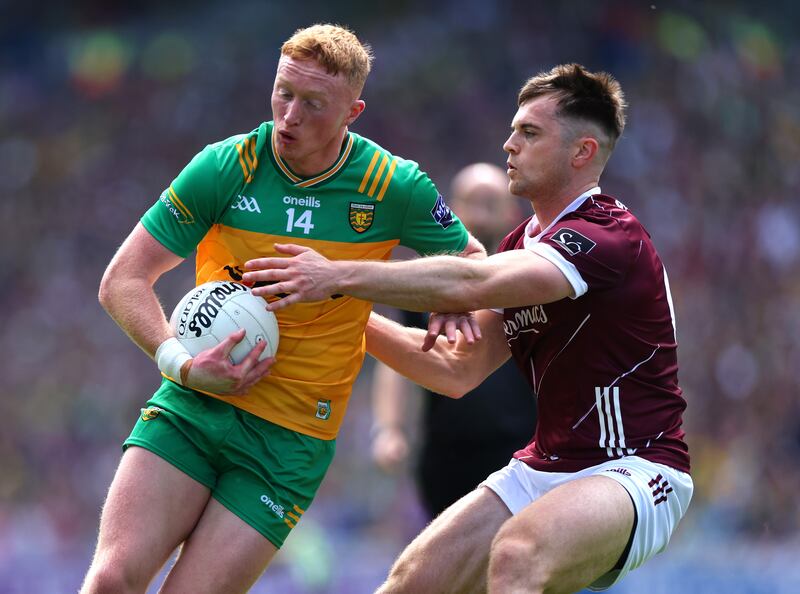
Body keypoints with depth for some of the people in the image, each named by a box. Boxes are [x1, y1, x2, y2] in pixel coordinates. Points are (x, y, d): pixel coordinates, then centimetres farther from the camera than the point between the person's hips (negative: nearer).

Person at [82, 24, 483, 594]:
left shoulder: (395, 189, -5)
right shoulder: (226, 167, -6)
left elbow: (472, 261, 14)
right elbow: (122, 281, -3)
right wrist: (181, 364, -18)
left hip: (293, 437, -1)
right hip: (191, 405, 1)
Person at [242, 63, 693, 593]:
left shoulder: (612, 237, -17)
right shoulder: (522, 244, 14)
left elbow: (472, 285, -30)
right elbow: (458, 371, 14)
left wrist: (340, 276, -28)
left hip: (634, 470, -9)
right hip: (543, 469, 9)